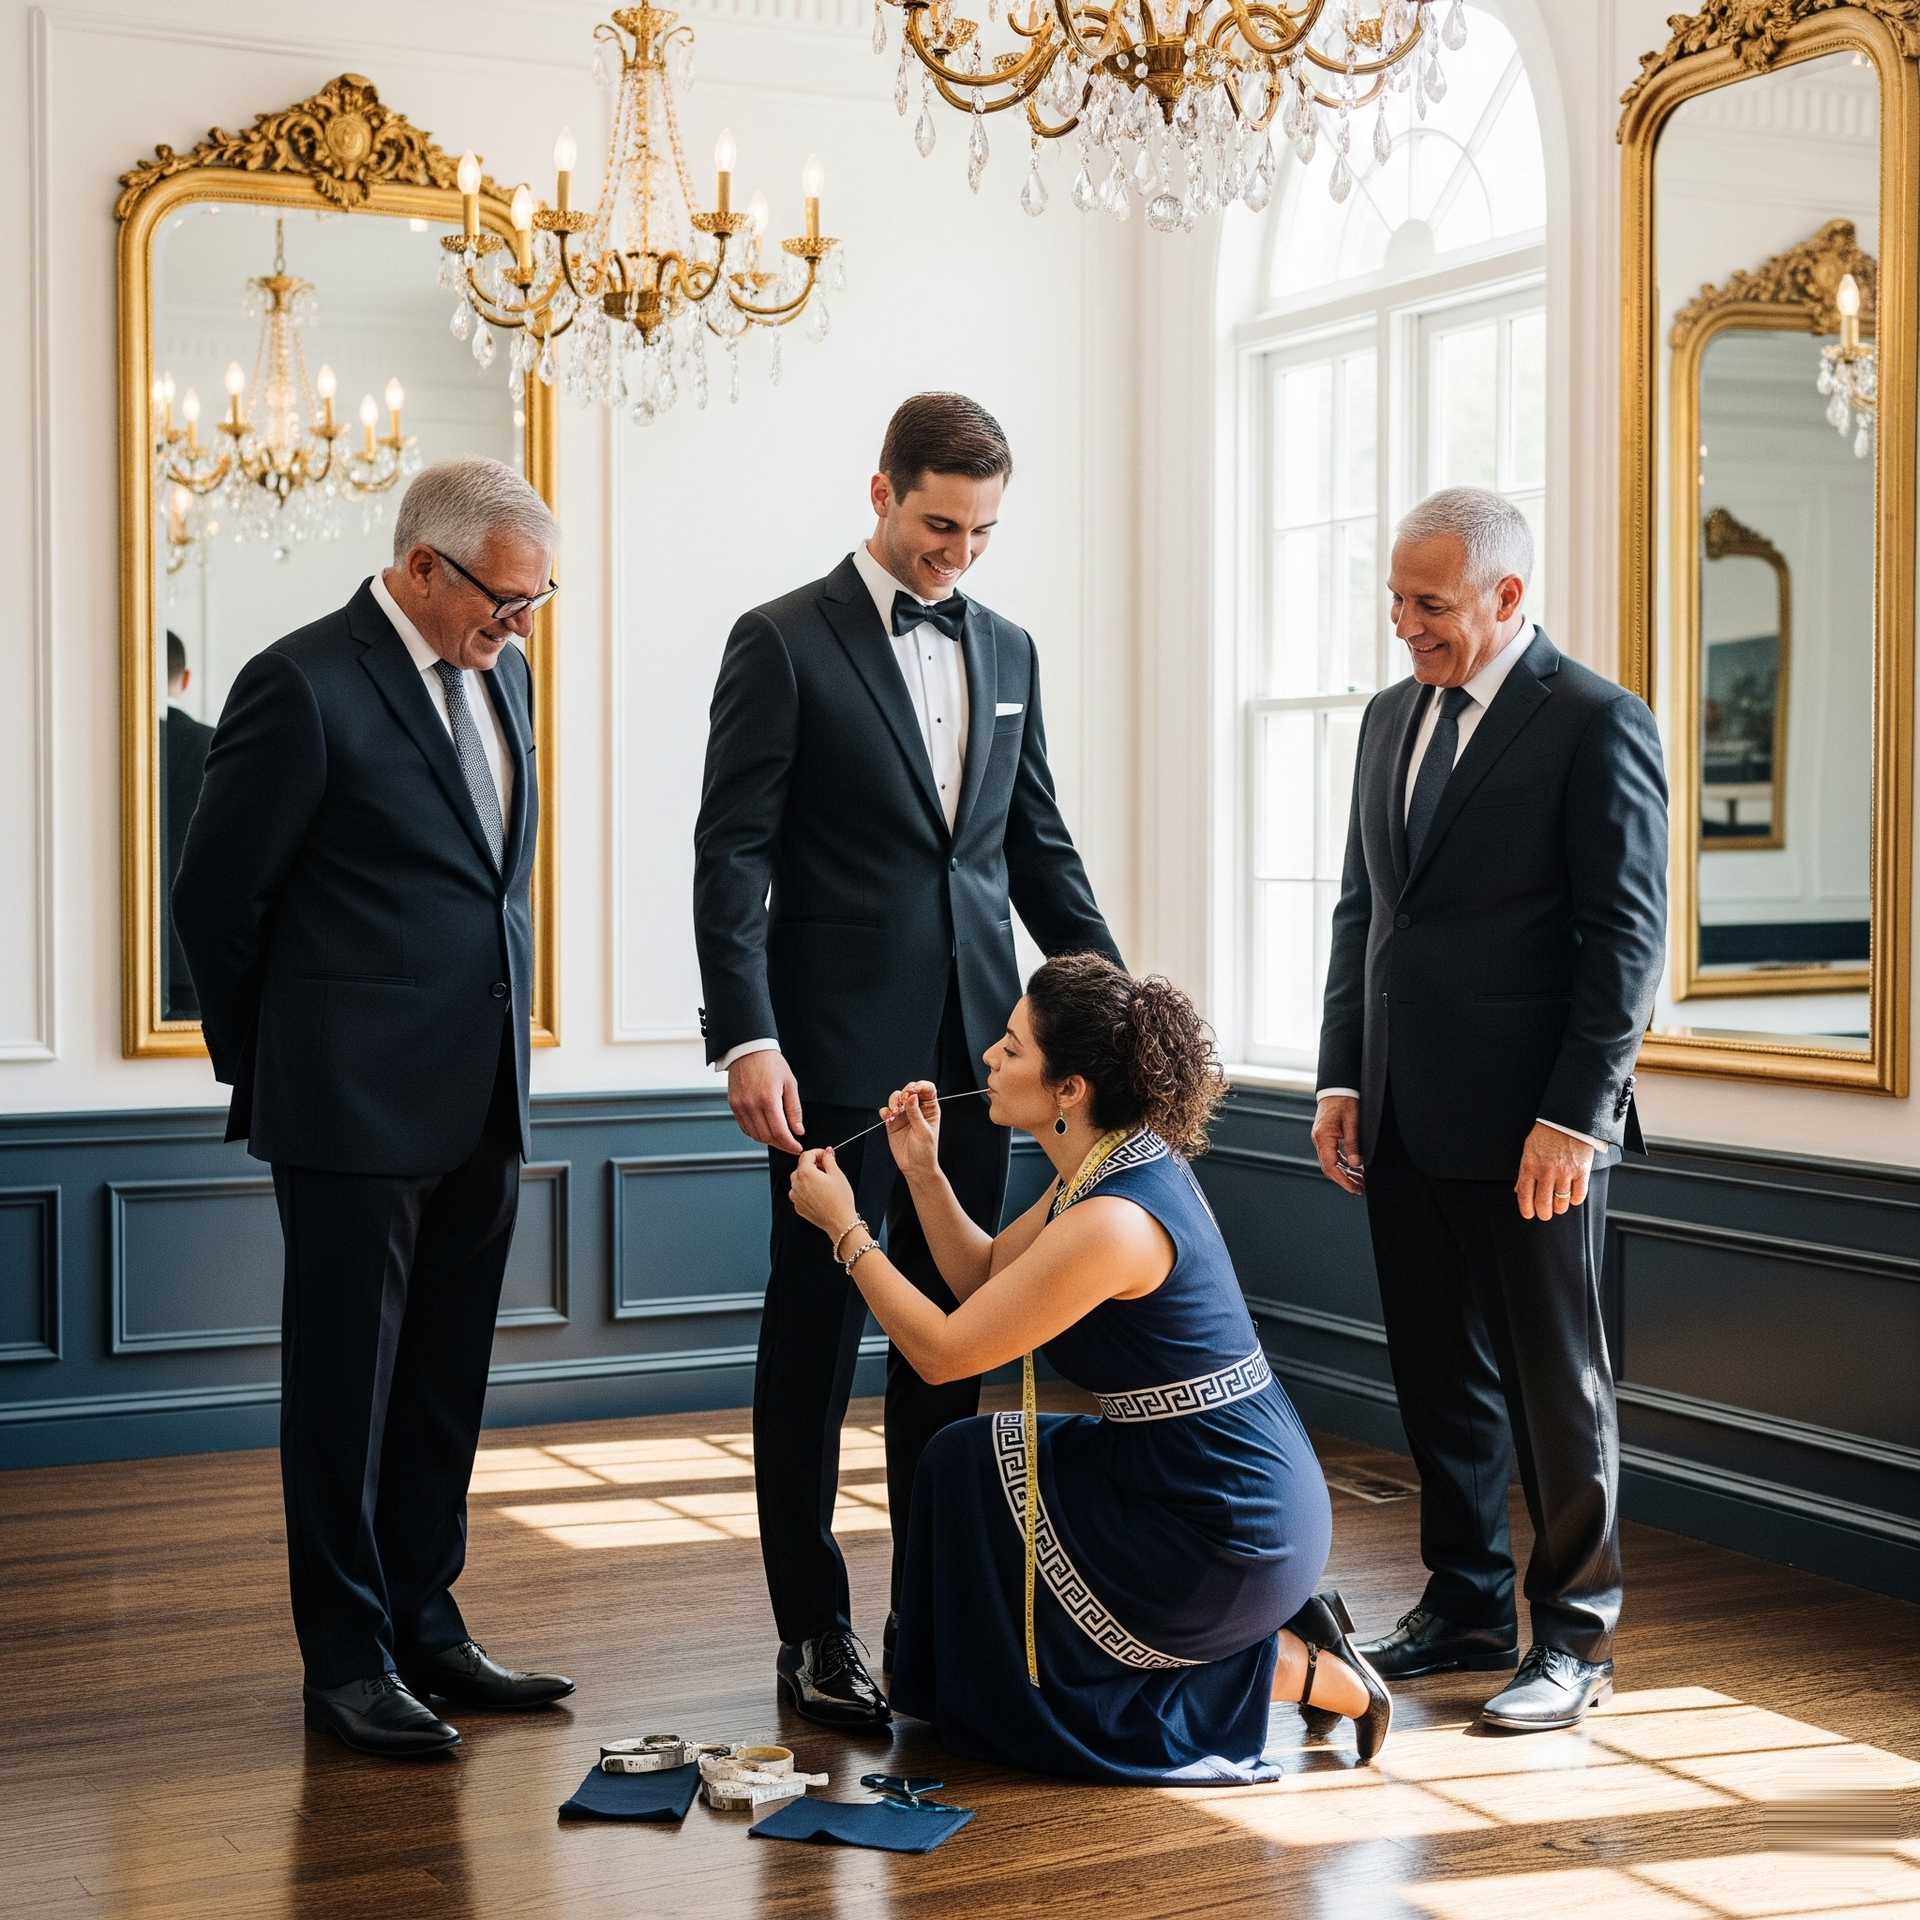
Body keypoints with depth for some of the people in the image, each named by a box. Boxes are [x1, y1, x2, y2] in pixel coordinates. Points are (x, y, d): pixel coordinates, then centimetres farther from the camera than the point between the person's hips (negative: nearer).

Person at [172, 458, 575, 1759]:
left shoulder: (499, 676, 11)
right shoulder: (306, 687, -13)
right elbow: (217, 896, -8)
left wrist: (500, 1051, 16)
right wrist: (271, 1068, 2)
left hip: (480, 1103, 7)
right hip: (355, 1111, -7)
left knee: (445, 1382, 14)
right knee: (346, 1384, 3)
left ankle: (425, 1625, 26)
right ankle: (347, 1660, 14)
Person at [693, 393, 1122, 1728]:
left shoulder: (1009, 651, 13)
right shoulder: (784, 643, -4)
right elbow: (732, 855, -8)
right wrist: (747, 1038, -17)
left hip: (973, 1047, 5)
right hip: (838, 1050, -5)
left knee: (955, 1330, 11)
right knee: (817, 1332, 3)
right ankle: (814, 1632, 12)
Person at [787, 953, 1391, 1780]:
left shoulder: (1112, 1223, -25)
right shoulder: (1127, 1164, 3)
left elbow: (942, 1351, -17)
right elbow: (983, 1279, 16)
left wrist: (844, 1227, -8)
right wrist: (922, 1171, 5)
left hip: (1227, 1532, -9)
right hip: (1255, 1487, 9)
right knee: (970, 1458, 16)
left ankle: (1289, 1671, 6)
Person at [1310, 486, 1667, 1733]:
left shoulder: (1596, 724, -8)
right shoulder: (1392, 718, 14)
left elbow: (1626, 937, -12)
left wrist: (1575, 1116, -16)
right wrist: (1343, 1078, 11)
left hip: (1530, 1126, -7)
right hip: (1405, 1120, 7)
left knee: (1557, 1384, 4)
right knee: (1439, 1377, 14)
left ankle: (1576, 1637, 15)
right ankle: (1467, 1607, 27)